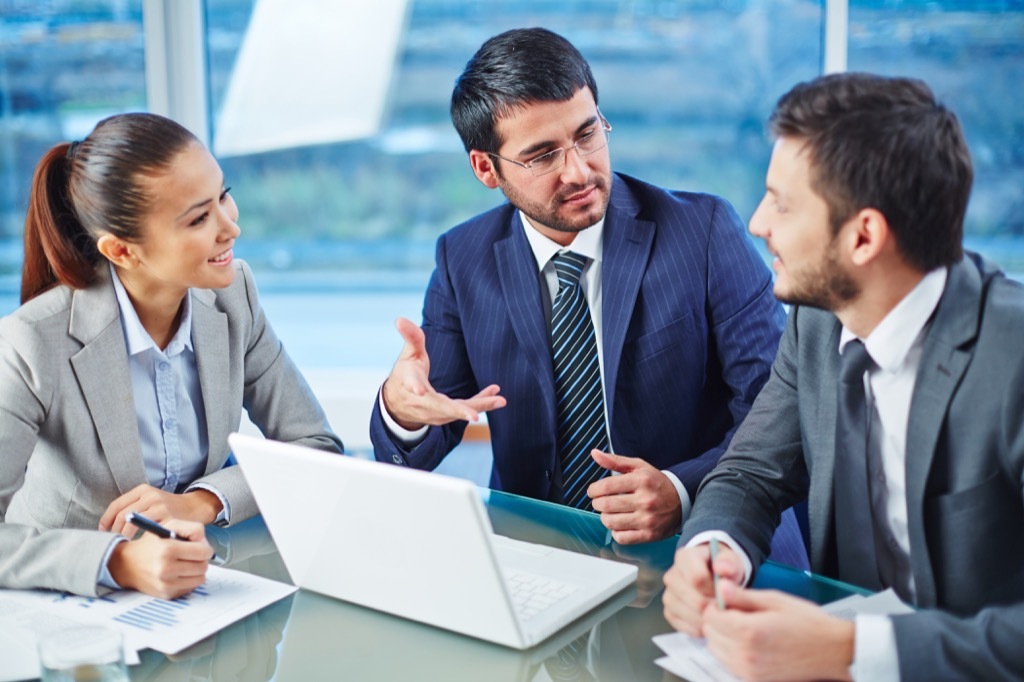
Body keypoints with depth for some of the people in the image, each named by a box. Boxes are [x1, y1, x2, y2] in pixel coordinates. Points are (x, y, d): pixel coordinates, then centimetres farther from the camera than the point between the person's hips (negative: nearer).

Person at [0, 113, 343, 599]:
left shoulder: (232, 296, -5)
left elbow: (319, 449, -2)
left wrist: (202, 501, -16)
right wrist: (119, 562, -35)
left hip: (193, 587, 2)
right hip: (66, 606, -2)